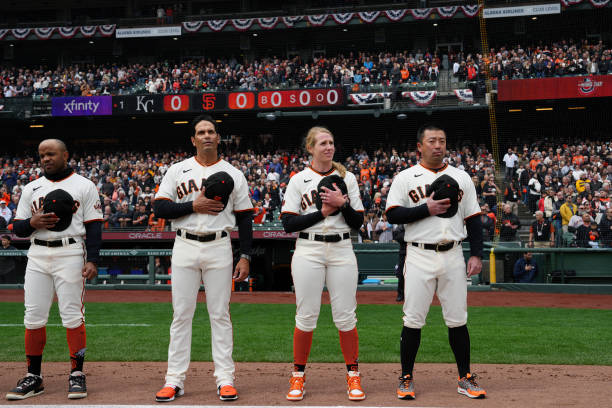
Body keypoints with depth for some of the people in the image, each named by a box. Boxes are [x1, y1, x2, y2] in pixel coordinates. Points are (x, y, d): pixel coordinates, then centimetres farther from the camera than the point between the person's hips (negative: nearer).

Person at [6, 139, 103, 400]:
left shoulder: (84, 186, 5)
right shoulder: (31, 189, 15)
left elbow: (94, 227, -1)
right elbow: (17, 229, 13)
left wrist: (92, 260, -12)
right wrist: (32, 222, -10)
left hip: (70, 255, -4)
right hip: (38, 256, 4)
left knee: (72, 316, -5)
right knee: (33, 317, 2)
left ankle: (77, 375, 3)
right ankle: (33, 378, 10)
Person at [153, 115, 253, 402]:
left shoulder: (233, 174, 7)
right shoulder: (177, 171, 7)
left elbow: (245, 218, 7)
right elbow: (159, 208, -1)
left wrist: (245, 257, -1)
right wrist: (193, 206, -14)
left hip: (219, 248, 0)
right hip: (185, 248, 0)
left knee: (220, 314, 2)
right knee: (181, 314, 2)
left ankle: (225, 379, 6)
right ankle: (175, 379, 6)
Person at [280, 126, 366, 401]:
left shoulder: (347, 179, 10)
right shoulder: (299, 180, 4)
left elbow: (358, 223, 6)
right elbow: (288, 223, -3)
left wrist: (342, 203, -11)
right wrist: (321, 212, -10)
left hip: (342, 251, 1)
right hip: (308, 252, -1)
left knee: (345, 315, 0)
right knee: (306, 316, 0)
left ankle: (353, 376, 12)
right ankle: (298, 376, 13)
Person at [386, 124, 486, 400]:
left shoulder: (461, 178, 11)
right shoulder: (405, 178, 3)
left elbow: (473, 219, 11)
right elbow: (393, 214, -6)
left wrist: (476, 254, 2)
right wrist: (426, 209, -16)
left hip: (452, 257, 2)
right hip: (419, 257, -2)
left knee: (457, 320, 4)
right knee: (413, 320, -1)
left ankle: (465, 379, 13)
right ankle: (406, 379, 10)